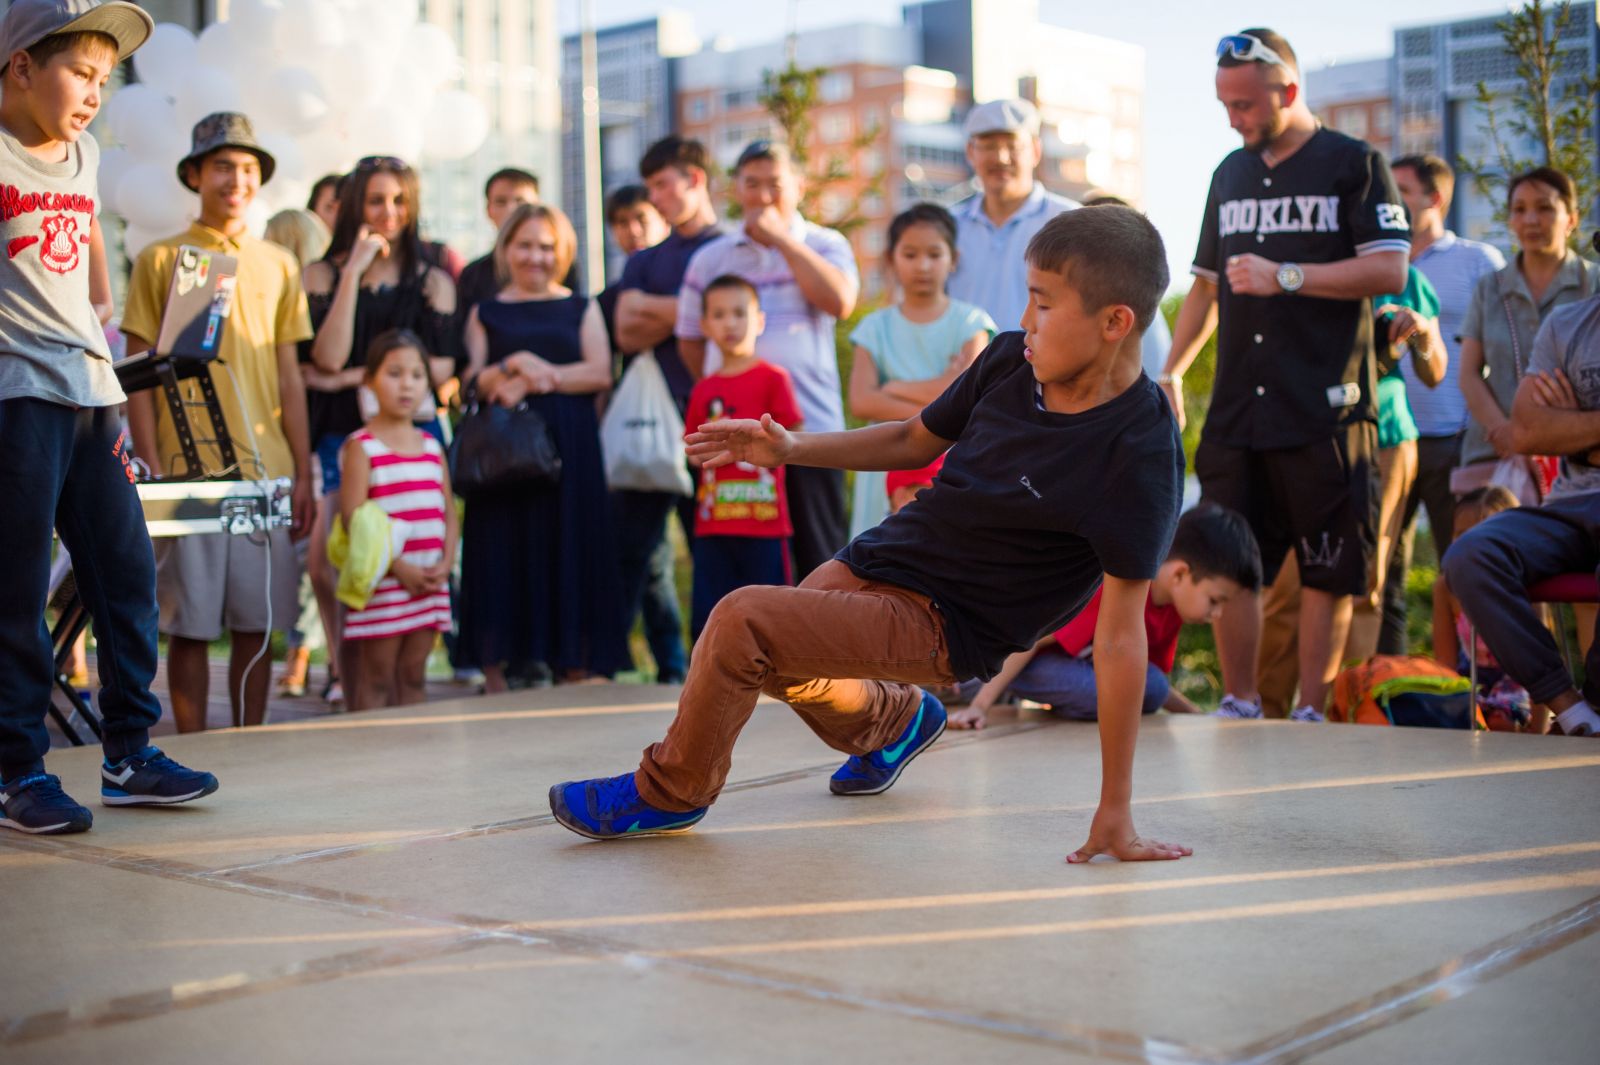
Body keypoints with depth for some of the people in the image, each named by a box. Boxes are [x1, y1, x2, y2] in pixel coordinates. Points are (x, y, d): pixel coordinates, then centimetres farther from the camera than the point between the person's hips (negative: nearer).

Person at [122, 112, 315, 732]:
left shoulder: (279, 266, 12)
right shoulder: (159, 260, 3)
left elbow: (290, 378, 13)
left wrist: (303, 474, 8)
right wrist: (153, 471, -7)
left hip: (266, 471, 3)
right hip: (189, 473, -3)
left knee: (258, 623, 6)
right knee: (191, 623, 1)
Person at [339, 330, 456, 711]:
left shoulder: (432, 447, 13)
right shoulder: (360, 447, -6)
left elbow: (448, 511, 14)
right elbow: (354, 521, -13)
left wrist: (445, 563, -2)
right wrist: (399, 568, -17)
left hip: (430, 581, 6)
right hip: (383, 582, -5)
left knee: (413, 678, 12)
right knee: (376, 681, -1)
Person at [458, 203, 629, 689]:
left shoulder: (580, 308, 14)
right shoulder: (485, 313, 15)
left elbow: (600, 372, 0)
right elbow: (473, 379, 3)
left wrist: (537, 376, -10)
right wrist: (512, 367, -16)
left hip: (568, 445, 0)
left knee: (569, 548, -3)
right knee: (501, 552, -3)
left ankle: (574, 670, 1)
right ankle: (496, 671, 0)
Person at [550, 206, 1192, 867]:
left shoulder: (1139, 459, -25)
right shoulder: (1010, 360, -5)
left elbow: (1120, 638, -24)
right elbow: (915, 441, 12)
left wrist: (1115, 811, -22)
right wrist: (792, 448, -1)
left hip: (944, 625, -8)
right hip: (875, 560, 8)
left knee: (742, 622, -22)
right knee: (782, 667, 28)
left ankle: (669, 794, 2)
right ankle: (894, 720, 56)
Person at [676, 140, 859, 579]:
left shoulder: (824, 244, 6)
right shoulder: (710, 258, 11)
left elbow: (840, 301, -14)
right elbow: (690, 342, 15)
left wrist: (782, 238, -10)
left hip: (809, 429, -2)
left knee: (818, 557, 2)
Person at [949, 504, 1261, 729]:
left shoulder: (1173, 608, -2)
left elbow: (1150, 686, 12)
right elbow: (1034, 636, -29)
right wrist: (979, 706, -32)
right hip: (1029, 656, -9)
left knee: (1151, 687, -15)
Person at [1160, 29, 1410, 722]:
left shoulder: (1353, 164, 1)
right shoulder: (1230, 174, 18)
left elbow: (1389, 271, -9)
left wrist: (1286, 276, -16)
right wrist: (1171, 370, 13)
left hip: (1326, 410, -5)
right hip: (1235, 410, 5)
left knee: (1328, 568, 1)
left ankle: (1310, 712, 9)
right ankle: (1238, 705, 15)